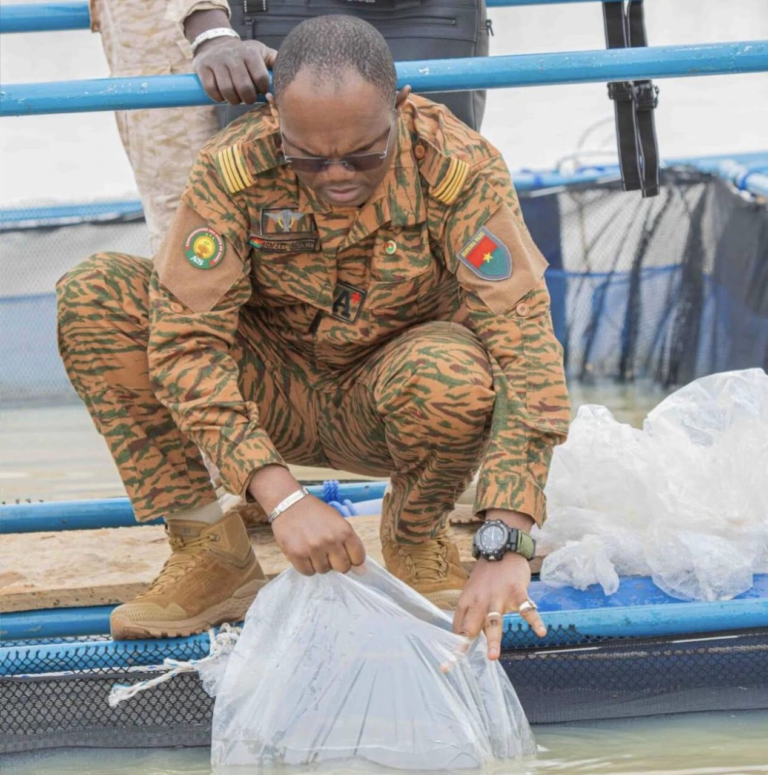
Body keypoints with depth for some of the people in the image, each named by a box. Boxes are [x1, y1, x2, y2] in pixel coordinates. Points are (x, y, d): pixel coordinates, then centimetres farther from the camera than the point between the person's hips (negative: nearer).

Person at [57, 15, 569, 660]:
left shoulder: (459, 168, -26)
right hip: (279, 399, 2)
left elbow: (526, 346, -32)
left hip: (386, 407, -2)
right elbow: (185, 340, -25)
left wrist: (505, 548, -43)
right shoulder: (234, 169, -22)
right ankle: (209, 556, -11)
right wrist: (281, 496, -38)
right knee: (93, 297, -20)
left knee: (454, 373, -39)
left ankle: (416, 541, -4)